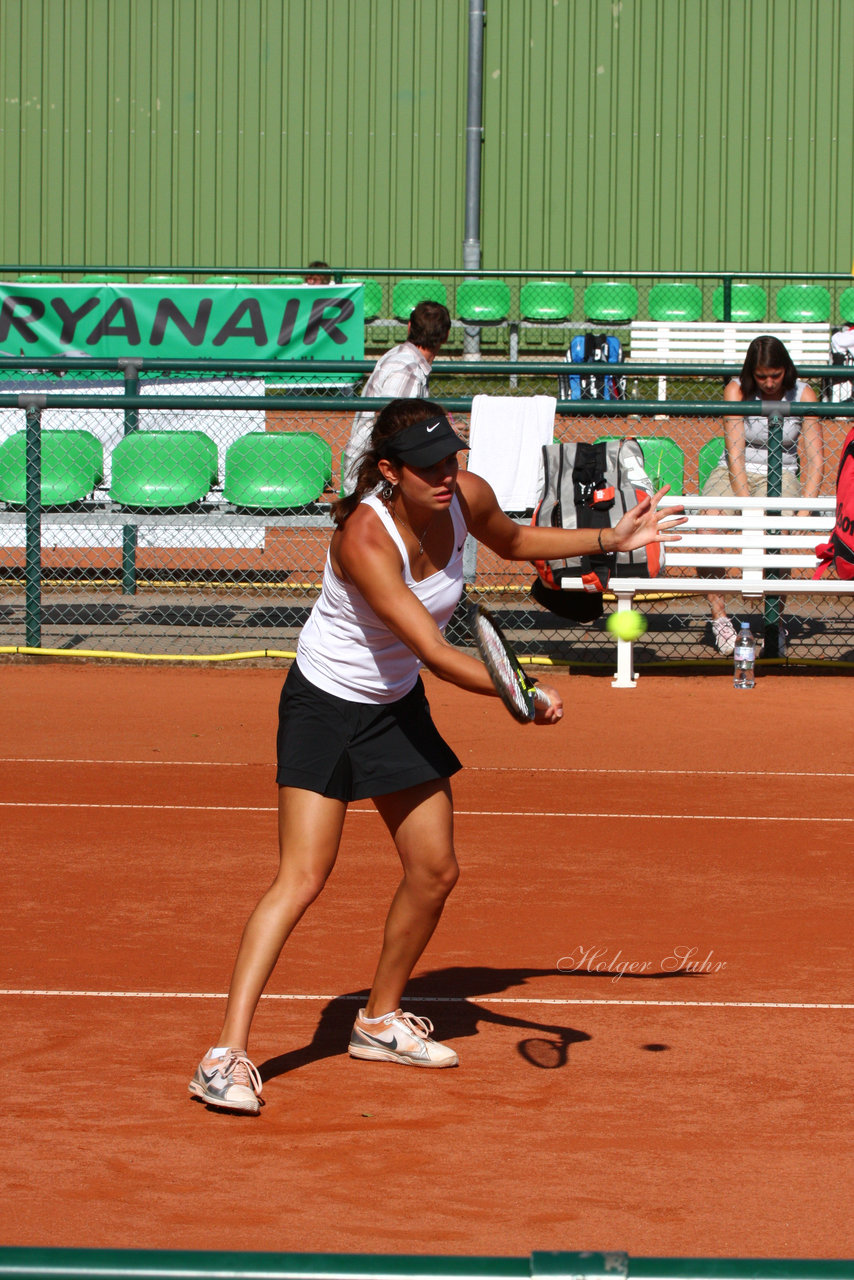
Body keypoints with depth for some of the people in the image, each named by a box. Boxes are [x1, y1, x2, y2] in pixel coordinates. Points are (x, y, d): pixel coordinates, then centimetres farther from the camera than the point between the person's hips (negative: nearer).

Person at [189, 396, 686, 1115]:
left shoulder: (468, 497, -12)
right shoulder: (365, 538, -33)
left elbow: (514, 541, 14)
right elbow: (432, 651, -37)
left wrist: (610, 539, 7)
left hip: (398, 706, 7)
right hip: (325, 705, -7)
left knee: (435, 871, 8)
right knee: (303, 879, -17)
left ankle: (380, 1021, 29)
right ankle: (227, 1056, -17)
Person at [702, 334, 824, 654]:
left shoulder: (803, 396, -5)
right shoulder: (737, 391, -9)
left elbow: (815, 460, -9)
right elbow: (735, 456, -16)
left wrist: (804, 510, -26)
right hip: (733, 475, 0)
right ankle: (718, 613, -25)